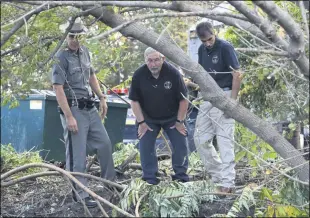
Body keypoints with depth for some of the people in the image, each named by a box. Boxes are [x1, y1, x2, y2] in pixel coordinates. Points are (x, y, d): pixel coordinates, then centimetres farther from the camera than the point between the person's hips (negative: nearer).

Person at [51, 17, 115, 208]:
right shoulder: (61, 58, -16)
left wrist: (102, 98, 16)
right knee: (77, 154, -3)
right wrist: (69, 117, -23)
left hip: (90, 108, 8)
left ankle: (109, 182, 32)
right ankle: (81, 194, 4)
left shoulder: (84, 51, 8)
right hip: (74, 110, -8)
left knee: (105, 143, 16)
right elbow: (58, 89, -20)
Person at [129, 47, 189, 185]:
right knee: (145, 145, -5)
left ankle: (180, 174, 13)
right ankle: (150, 177, 7)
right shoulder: (139, 75, -18)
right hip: (148, 118, 1)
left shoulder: (173, 73, -22)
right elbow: (134, 100, -9)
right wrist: (141, 122, -10)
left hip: (172, 117, -1)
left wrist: (180, 121, -9)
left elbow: (183, 99, -13)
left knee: (180, 144, -2)